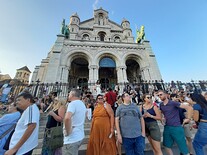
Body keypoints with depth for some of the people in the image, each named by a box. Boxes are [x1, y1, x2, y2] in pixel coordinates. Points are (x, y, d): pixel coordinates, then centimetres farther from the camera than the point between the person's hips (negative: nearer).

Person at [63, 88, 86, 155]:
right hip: (80, 136, 8)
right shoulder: (82, 104, 7)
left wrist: (68, 132, -21)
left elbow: (67, 118, -37)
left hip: (72, 138, -8)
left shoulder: (72, 103, -20)